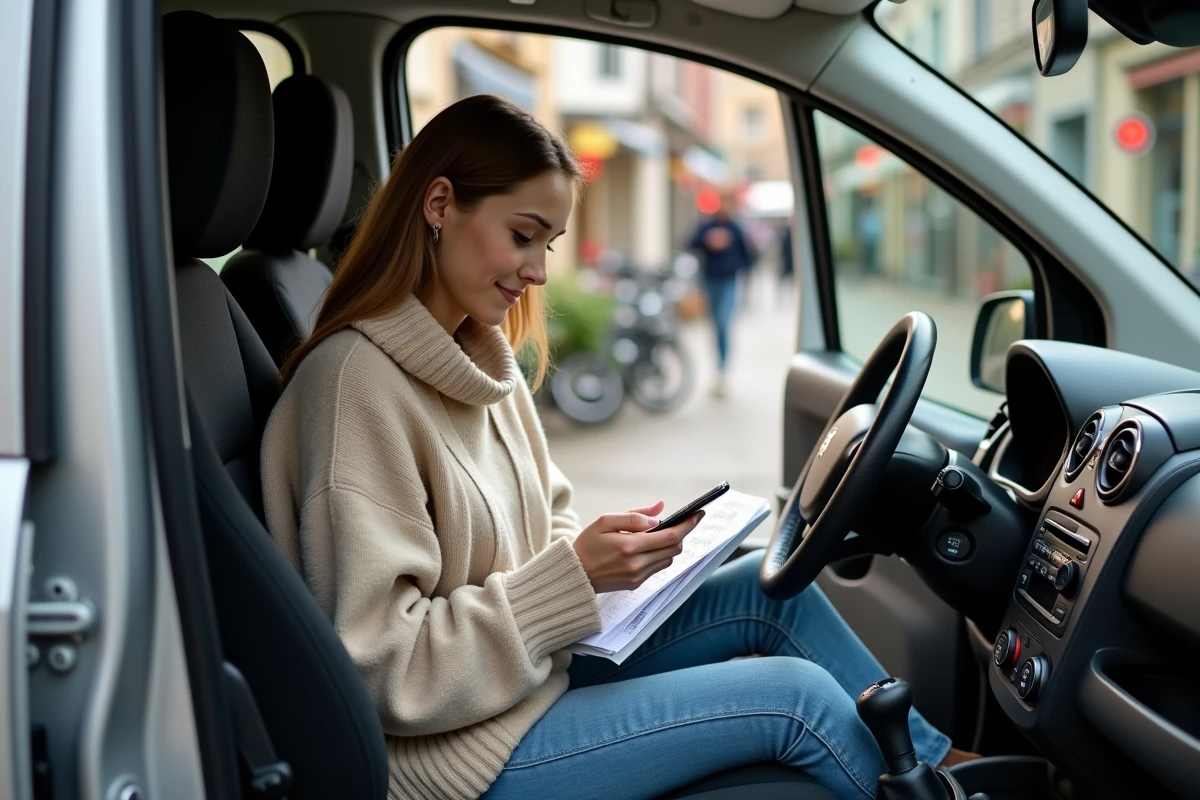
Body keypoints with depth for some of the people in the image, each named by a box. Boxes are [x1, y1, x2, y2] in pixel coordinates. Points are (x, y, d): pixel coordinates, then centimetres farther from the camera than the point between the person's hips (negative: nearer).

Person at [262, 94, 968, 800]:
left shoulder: (482, 356, 6)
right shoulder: (358, 383, -22)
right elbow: (381, 673, -24)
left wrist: (619, 548, -7)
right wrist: (572, 577, -24)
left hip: (535, 666, 8)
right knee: (798, 694, -9)